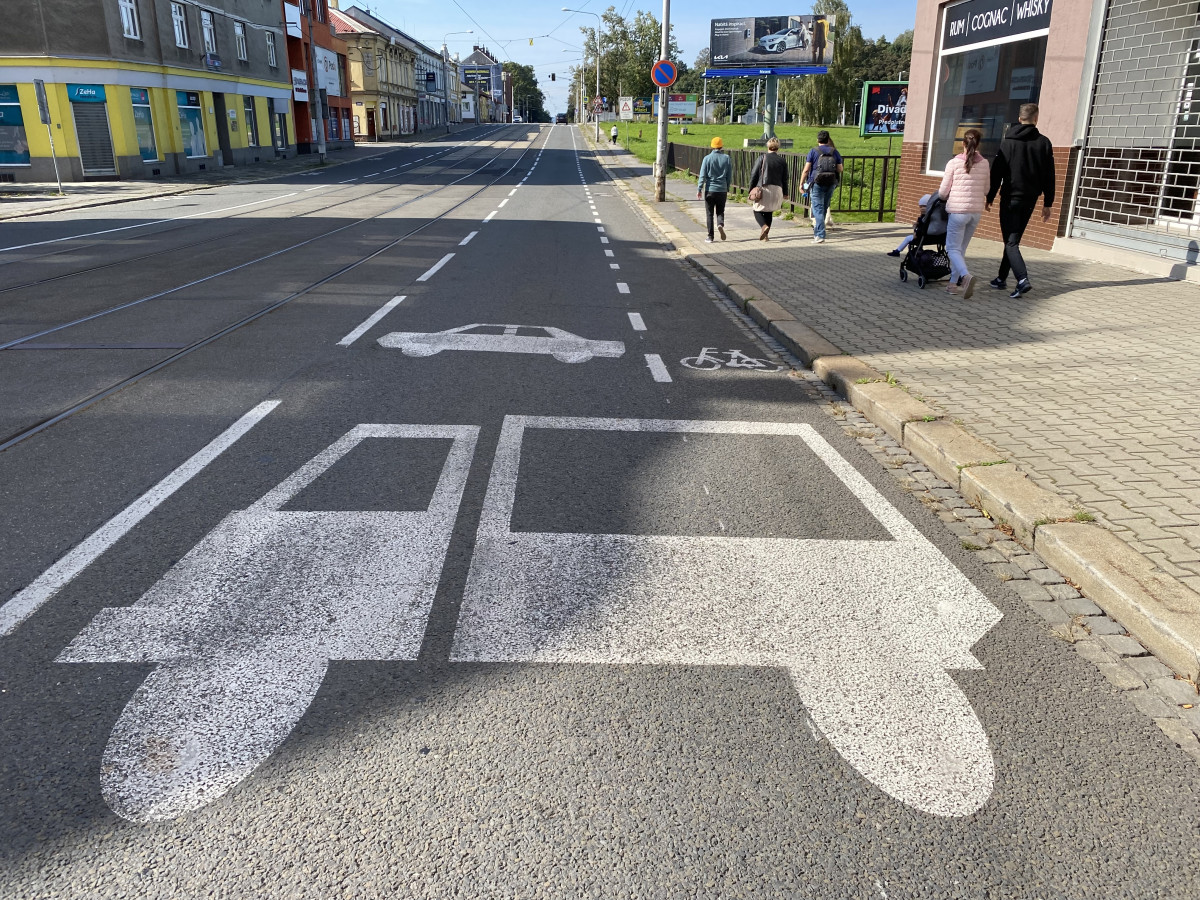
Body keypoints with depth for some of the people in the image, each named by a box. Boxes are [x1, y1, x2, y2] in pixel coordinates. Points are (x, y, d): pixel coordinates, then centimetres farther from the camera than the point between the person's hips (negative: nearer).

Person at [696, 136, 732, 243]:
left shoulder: (707, 158, -6)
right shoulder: (726, 158, 2)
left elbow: (703, 175, -8)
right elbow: (729, 175, 7)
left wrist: (699, 189, -3)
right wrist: (727, 188, 18)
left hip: (710, 189, -2)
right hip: (722, 190, 2)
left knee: (709, 214, 5)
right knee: (720, 211, 14)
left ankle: (710, 236, 5)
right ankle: (720, 224, -16)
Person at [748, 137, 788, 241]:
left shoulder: (762, 158, -2)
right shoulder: (782, 161, 7)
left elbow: (754, 175, -4)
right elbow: (785, 179, 12)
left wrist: (751, 190, 3)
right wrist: (785, 193, 23)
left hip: (763, 188, -3)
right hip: (777, 190, 3)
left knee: (757, 210, 6)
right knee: (769, 212, 17)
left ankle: (764, 226, -22)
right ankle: (766, 235, 13)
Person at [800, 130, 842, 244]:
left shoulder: (813, 151, -3)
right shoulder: (835, 152, 6)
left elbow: (806, 170, -8)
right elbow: (840, 169, 5)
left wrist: (801, 183, 0)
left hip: (817, 184, -4)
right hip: (831, 184, 4)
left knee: (818, 209, -5)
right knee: (824, 208, 17)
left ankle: (820, 235, -14)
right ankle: (817, 231, 30)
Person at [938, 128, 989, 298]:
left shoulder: (953, 163, -7)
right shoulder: (984, 163, 3)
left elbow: (943, 192, -3)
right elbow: (986, 190, 11)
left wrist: (942, 196, 20)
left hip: (958, 210, -4)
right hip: (976, 211, 4)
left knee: (953, 248, -2)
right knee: (961, 248, 15)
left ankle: (966, 275, -27)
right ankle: (954, 283, 16)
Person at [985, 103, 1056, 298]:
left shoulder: (1008, 142, -3)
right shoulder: (1044, 142, 4)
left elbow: (997, 172, -5)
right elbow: (1049, 176, 5)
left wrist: (990, 197, 2)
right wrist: (1047, 203, 10)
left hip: (1010, 198, -4)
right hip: (1030, 199, 4)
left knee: (1010, 241, -6)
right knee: (1013, 239, 16)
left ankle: (1022, 279, -23)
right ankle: (1001, 279, 21)